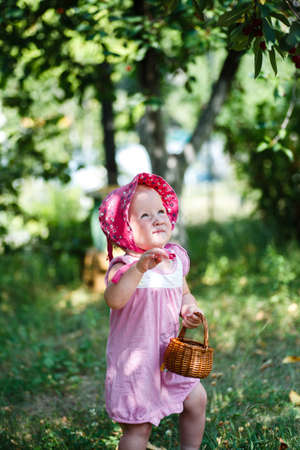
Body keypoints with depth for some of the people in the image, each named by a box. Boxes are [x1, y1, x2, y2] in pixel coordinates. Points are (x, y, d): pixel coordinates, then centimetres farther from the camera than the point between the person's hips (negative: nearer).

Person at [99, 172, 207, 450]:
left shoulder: (175, 259, 1)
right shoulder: (125, 267, -20)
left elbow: (184, 294, 18)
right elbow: (114, 300, -40)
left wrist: (189, 309, -4)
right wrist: (138, 268, -50)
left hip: (168, 355, 7)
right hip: (134, 359, -7)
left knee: (196, 399, 18)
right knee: (138, 427, -2)